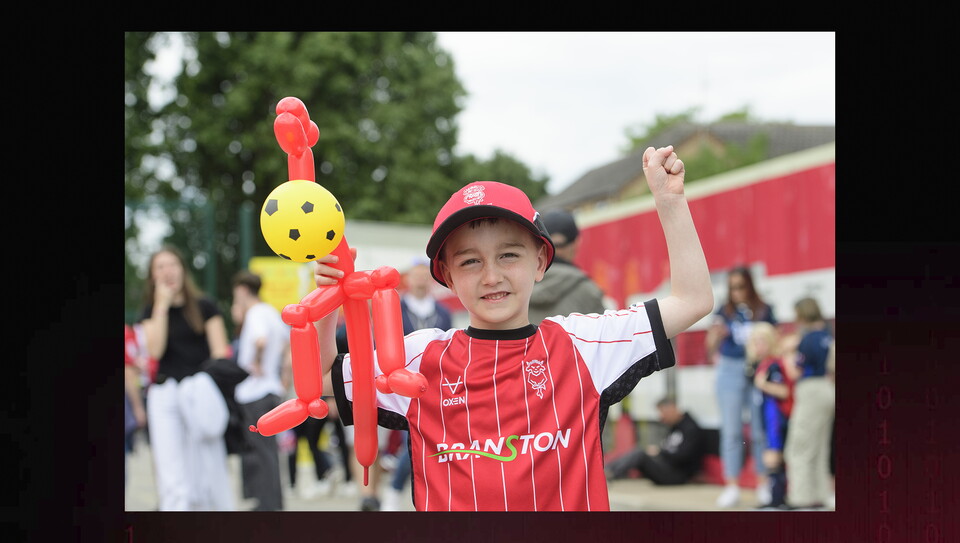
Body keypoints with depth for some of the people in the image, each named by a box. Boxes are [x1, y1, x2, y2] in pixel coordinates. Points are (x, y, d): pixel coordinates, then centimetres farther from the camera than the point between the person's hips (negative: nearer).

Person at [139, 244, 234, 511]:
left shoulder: (204, 306, 4)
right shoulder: (151, 311, 11)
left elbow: (220, 351, 2)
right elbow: (154, 349, -6)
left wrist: (214, 385, -9)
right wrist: (162, 306, -6)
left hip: (198, 391, -2)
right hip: (164, 391, 2)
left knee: (207, 464, 0)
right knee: (169, 465, -6)